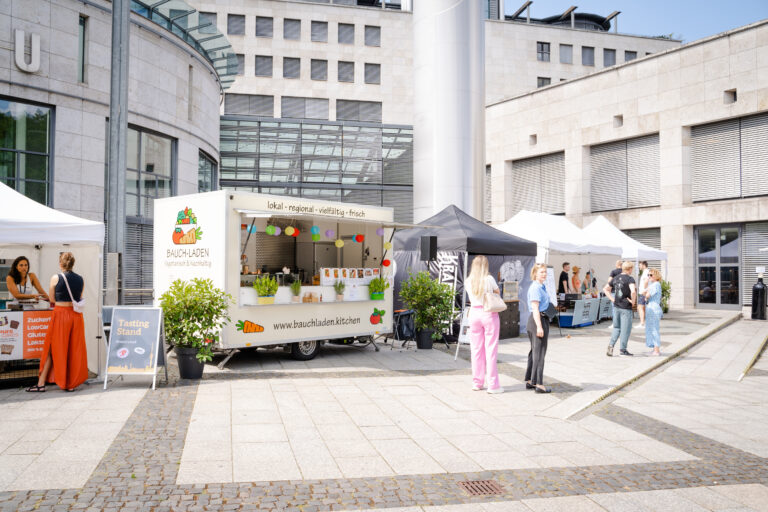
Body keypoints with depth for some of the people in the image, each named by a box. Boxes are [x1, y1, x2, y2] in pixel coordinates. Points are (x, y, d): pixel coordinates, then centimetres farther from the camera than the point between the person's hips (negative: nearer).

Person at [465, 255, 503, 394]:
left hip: (474, 313, 4)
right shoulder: (489, 279, -10)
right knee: (491, 349, 0)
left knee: (476, 349, 10)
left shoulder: (468, 281, 2)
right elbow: (497, 291, 7)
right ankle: (493, 385, 3)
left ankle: (477, 383, 16)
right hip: (489, 314, -4)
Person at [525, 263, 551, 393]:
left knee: (534, 352, 15)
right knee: (539, 353, -5)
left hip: (541, 320, 11)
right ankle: (538, 383, -1)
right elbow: (535, 308, -20)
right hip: (538, 320, -11)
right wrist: (539, 326, -24)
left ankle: (529, 381, 23)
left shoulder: (541, 287, 16)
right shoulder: (535, 288, -15)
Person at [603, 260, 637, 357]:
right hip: (626, 308, -6)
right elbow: (633, 291, -30)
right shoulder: (630, 279, -13)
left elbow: (605, 289, 14)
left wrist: (612, 299, 11)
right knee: (626, 329, 6)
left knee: (616, 327, 16)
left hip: (616, 306, 6)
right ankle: (623, 349, 14)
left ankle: (611, 345, 0)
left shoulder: (616, 278, 7)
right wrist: (633, 301, -15)